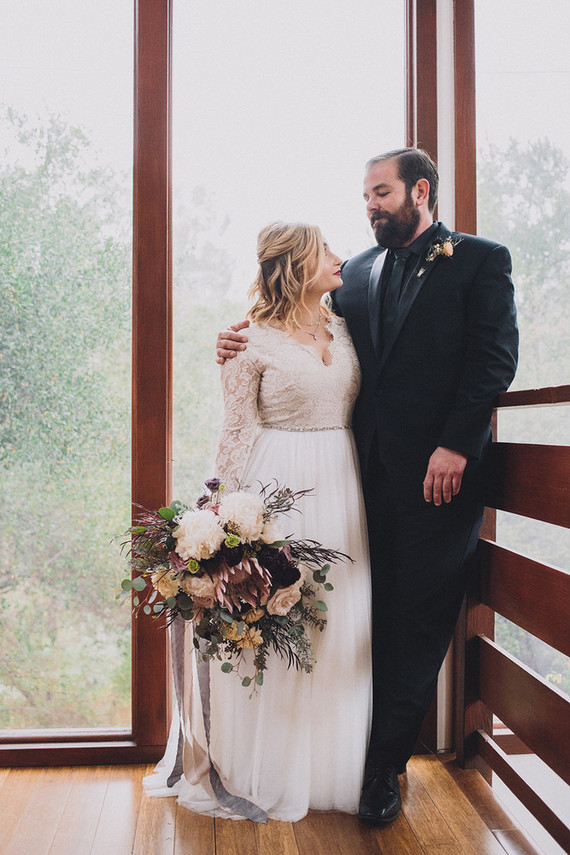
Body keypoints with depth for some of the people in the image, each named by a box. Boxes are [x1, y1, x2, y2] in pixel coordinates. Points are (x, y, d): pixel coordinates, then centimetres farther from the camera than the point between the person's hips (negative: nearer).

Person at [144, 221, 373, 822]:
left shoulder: (344, 329, 12)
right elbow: (237, 431, -5)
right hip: (276, 488, -5)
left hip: (340, 486, 6)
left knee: (339, 626, 9)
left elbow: (367, 409, 16)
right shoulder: (252, 341, -4)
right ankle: (260, 774, 19)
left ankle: (330, 769, 26)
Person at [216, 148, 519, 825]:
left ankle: (384, 767, 17)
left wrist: (454, 446, -15)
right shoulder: (356, 272, 17)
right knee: (370, 614, 8)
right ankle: (374, 751, 23)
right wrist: (246, 342, -4)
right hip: (368, 468, 4)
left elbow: (494, 357, -6)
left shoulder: (480, 259, 2)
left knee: (417, 622, 4)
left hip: (439, 471, -4)